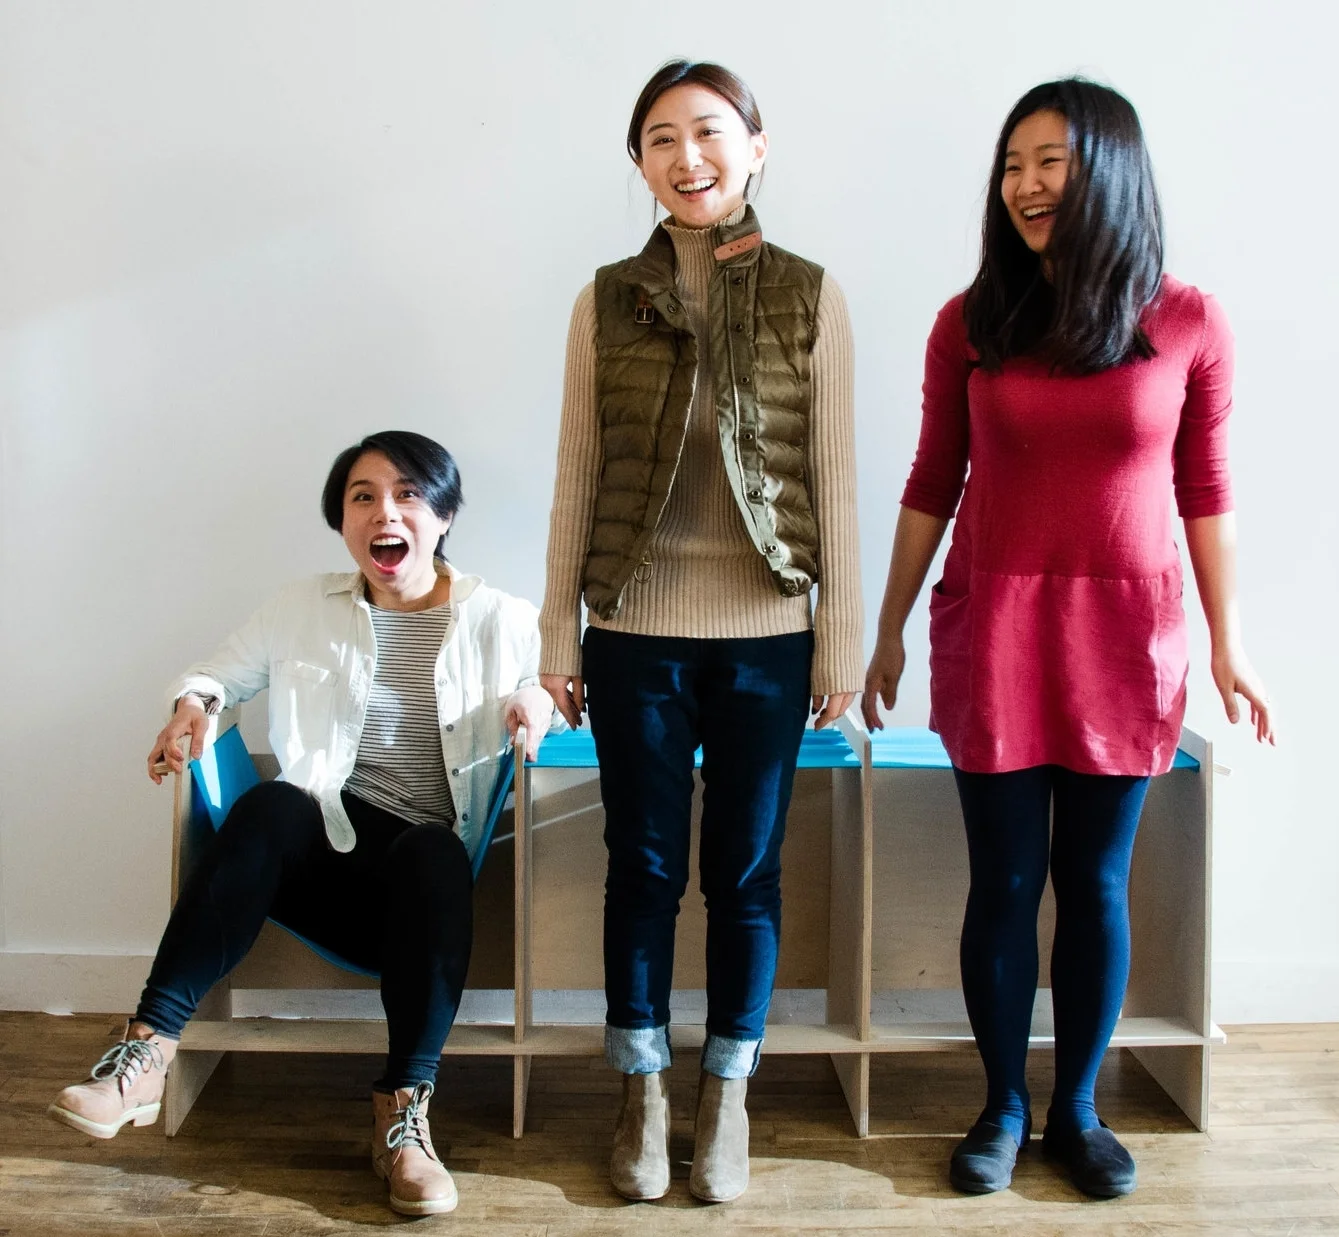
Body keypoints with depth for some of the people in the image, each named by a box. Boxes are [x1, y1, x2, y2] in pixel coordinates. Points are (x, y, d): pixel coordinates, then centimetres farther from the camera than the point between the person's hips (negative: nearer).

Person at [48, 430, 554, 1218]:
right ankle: (150, 1049, -36)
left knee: (431, 852, -39)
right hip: (323, 856, 1)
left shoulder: (501, 621, 6)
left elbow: (545, 704, 13)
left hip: (431, 871, -1)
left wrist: (535, 700, -11)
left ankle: (405, 1112, -35)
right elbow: (221, 671, 21)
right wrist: (195, 701, -3)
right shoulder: (306, 609, 12)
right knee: (271, 804, -34)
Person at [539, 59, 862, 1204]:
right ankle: (645, 1095, 29)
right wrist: (559, 636, 3)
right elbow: (578, 476, 4)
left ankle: (727, 1096, 29)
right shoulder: (608, 300, 3)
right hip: (636, 638, 1)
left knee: (746, 873, 9)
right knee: (644, 867, 10)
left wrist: (841, 639, -1)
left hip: (766, 639, 0)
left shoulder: (809, 297, 0)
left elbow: (833, 479, 1)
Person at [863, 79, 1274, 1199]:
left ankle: (1078, 1108, 26)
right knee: (1006, 880, 6)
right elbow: (933, 485, 5)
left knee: (1096, 880, 9)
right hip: (994, 631, 0)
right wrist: (890, 630, 6)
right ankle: (1003, 1107, 24)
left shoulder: (1187, 325, -2)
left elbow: (1206, 493, 4)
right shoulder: (971, 324, -1)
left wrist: (1228, 641, 6)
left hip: (1127, 636, 0)